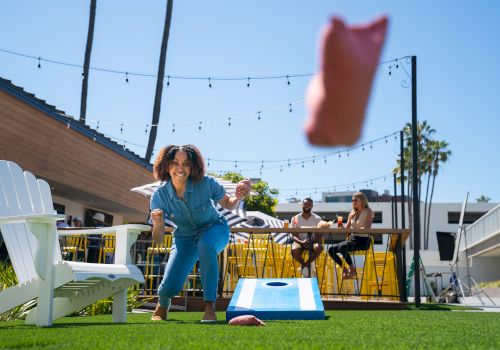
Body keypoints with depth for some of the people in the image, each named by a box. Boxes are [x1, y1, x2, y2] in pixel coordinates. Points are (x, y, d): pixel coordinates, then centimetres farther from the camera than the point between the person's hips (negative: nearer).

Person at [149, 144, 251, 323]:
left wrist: (238, 197, -32)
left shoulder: (205, 183, -27)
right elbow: (158, 240, -17)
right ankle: (162, 305, 26)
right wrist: (157, 224, -40)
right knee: (171, 287, -15)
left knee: (205, 244, -39)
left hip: (214, 230, -1)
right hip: (185, 237, 1)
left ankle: (210, 307, -30)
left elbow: (228, 205, -8)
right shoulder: (159, 196, -22)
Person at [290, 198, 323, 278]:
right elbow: (294, 236, -4)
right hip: (300, 241, 0)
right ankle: (303, 264, -1)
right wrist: (301, 242, -25)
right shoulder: (295, 219, 1)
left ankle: (307, 264, -10)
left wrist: (313, 240, -25)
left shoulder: (317, 219, 2)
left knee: (319, 247, -35)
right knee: (294, 250, -34)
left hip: (313, 241, 0)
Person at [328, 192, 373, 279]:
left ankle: (352, 270, -16)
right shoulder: (352, 213, 15)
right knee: (331, 249, -8)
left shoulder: (368, 212, -3)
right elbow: (347, 228, 11)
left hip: (363, 240, -7)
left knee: (342, 247, -31)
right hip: (352, 238, 7)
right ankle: (344, 268, 5)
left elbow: (367, 228, -18)